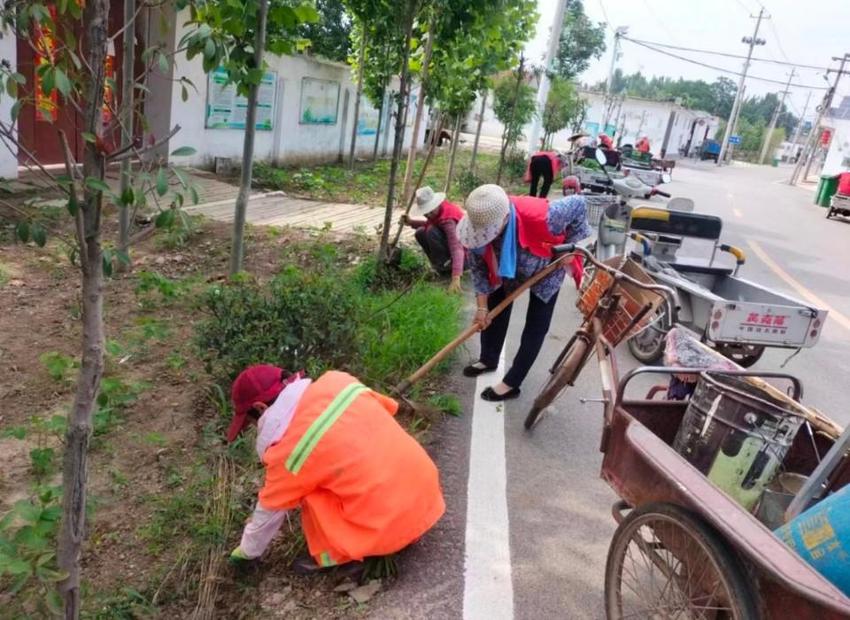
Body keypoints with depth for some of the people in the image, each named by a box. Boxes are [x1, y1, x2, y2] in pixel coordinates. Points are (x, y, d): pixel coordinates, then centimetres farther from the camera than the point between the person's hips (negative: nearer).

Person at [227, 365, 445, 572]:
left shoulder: (288, 449, -11)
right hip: (428, 489, 7)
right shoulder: (336, 381, 0)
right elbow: (388, 406, 16)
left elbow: (270, 509, 5)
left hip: (392, 527, -6)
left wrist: (247, 551, 25)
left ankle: (335, 554, 13)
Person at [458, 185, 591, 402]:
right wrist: (482, 306, -18)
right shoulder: (479, 223, -33)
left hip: (545, 273, -4)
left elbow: (578, 204, -27)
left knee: (534, 330, 0)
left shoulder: (540, 216, -47)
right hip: (507, 270, 4)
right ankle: (488, 360, 40)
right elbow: (478, 267, -17)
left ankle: (511, 383, 14)